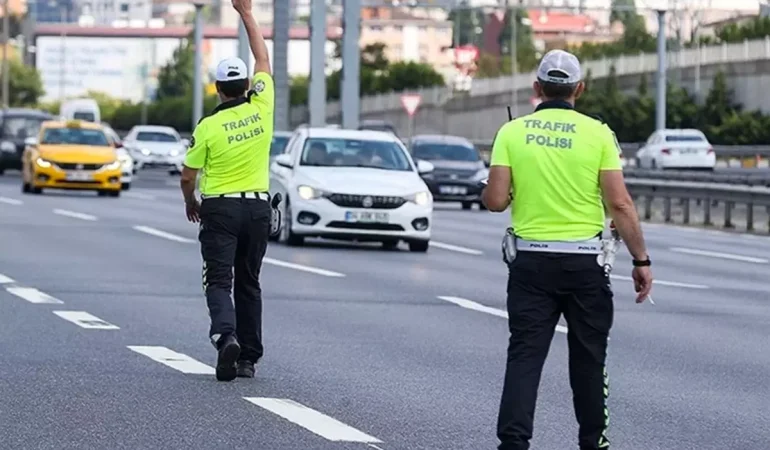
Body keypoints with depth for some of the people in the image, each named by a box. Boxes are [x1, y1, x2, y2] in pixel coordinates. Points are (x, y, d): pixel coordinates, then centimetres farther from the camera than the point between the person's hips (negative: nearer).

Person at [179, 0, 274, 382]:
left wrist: (190, 203, 19)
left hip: (220, 209, -4)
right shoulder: (261, 107, -3)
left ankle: (226, 335, -30)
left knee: (219, 281, -4)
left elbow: (187, 177, -2)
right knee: (248, 283, 12)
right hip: (258, 207, 4)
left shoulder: (208, 126, -10)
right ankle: (249, 358, 11)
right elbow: (263, 59, 12)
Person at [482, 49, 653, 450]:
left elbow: (495, 200, -7)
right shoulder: (598, 133, -5)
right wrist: (641, 260, -2)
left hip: (530, 260, 1)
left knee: (524, 356, 0)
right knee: (588, 357, 13)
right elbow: (620, 204, -9)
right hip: (584, 262, -1)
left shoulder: (512, 132, -1)